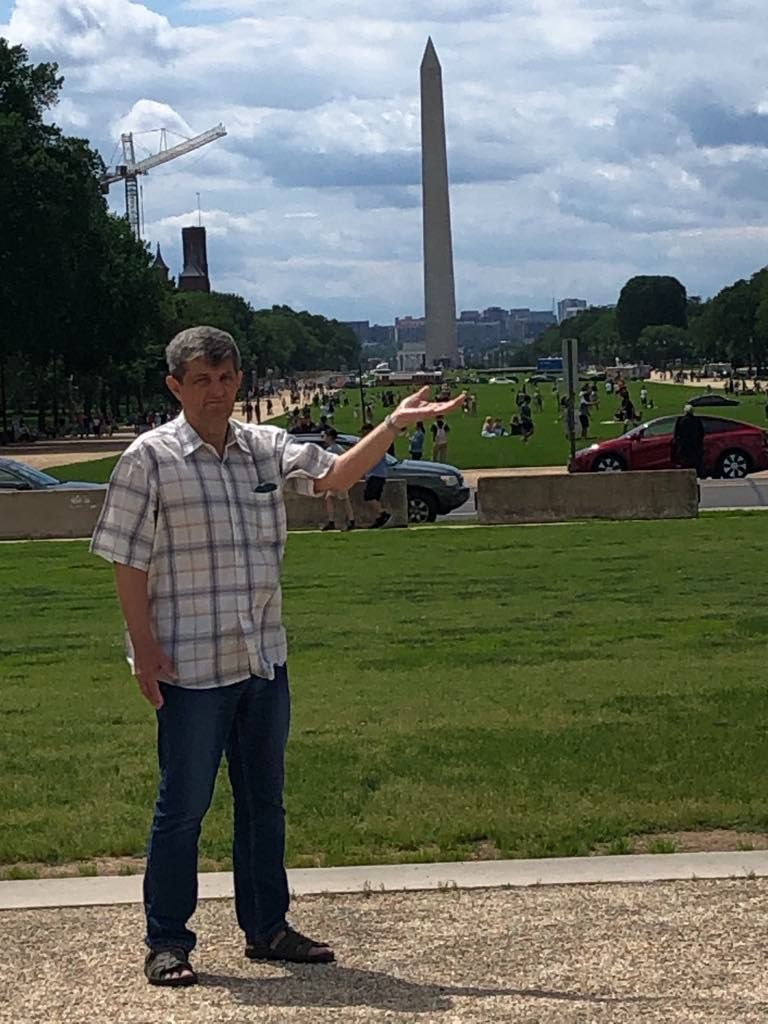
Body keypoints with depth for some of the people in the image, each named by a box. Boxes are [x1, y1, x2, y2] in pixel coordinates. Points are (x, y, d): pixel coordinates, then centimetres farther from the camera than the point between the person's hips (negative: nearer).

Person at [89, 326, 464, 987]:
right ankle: (167, 942, 12)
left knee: (264, 800, 14)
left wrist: (394, 425, -10)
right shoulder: (150, 458, -7)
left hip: (265, 658, 6)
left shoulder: (266, 449, 8)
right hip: (189, 664, -6)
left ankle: (267, 928, 26)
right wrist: (146, 648, -12)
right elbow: (129, 561, -7)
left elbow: (336, 474, 2)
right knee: (184, 805, 1)